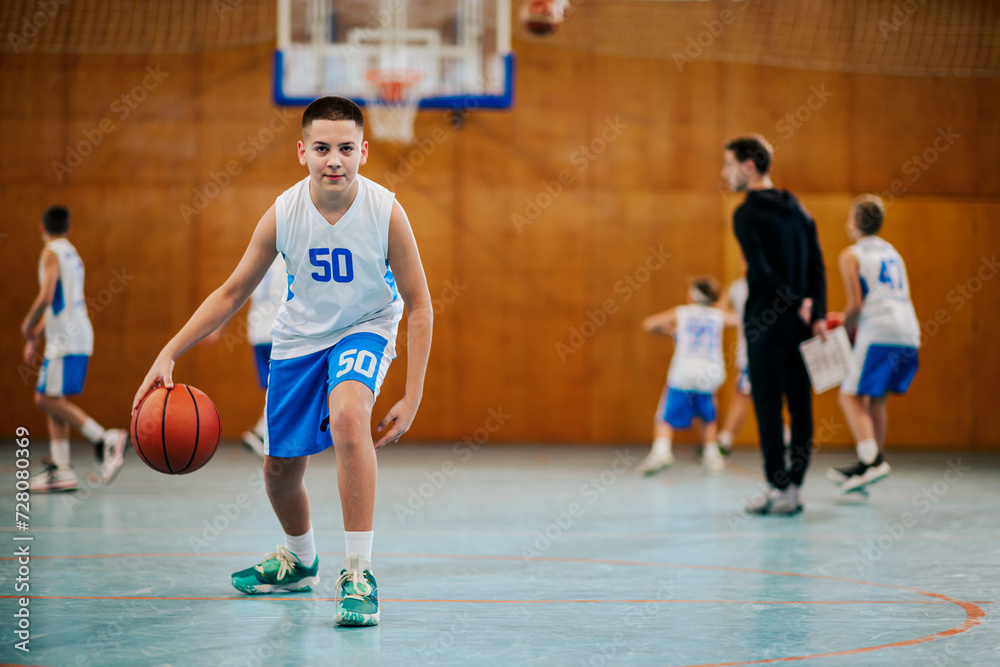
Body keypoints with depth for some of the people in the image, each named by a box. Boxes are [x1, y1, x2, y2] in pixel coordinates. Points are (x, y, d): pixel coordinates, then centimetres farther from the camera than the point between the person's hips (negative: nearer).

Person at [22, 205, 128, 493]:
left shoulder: (51, 253, -8)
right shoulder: (72, 254, 21)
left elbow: (45, 298, -19)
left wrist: (27, 326, -4)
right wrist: (35, 339, 27)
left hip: (66, 339, -9)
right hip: (79, 336, 9)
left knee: (47, 399, -11)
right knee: (53, 401, 8)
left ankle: (106, 439, -18)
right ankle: (61, 470, 4)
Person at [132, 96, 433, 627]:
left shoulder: (385, 212, -24)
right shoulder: (283, 214, -18)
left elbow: (418, 305, -14)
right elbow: (232, 292, -5)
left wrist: (412, 397, -18)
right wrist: (168, 354, -14)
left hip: (365, 329, -3)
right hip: (298, 337, 3)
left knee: (348, 416, -35)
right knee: (279, 469, 11)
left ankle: (358, 573, -28)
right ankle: (299, 561, 45)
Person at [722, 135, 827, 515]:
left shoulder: (747, 214, -8)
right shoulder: (797, 209, 12)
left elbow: (761, 271, -18)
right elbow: (818, 266, 7)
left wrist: (797, 304, -9)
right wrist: (818, 315, 2)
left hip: (766, 324, -6)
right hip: (800, 324, 6)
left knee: (768, 405, -3)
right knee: (800, 405, 7)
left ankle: (779, 491, -5)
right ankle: (794, 487, 10)